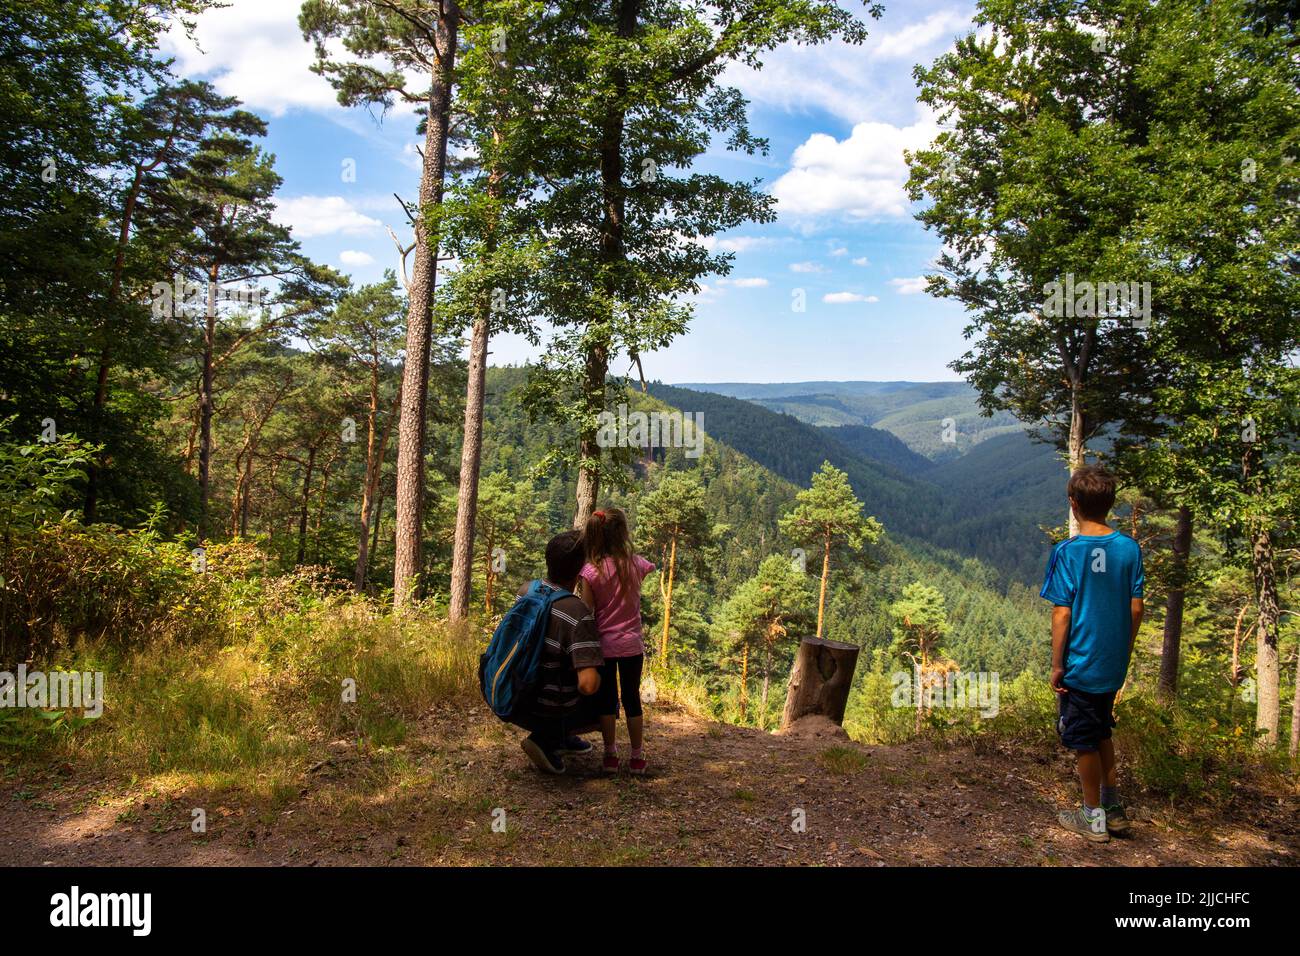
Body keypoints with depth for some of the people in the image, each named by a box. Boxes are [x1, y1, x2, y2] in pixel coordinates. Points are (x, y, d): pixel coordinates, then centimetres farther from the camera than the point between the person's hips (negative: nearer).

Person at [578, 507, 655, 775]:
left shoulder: (590, 571, -11)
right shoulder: (636, 564, -7)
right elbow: (651, 568, 19)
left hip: (603, 645, -1)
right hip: (631, 643, 1)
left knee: (606, 699, 11)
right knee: (632, 698, 12)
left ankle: (610, 754, 19)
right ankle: (637, 756, 20)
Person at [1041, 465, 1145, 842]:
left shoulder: (1067, 552, -16)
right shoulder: (1129, 548, -3)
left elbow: (1061, 614, -15)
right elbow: (1136, 608, 2)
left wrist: (1056, 665, -7)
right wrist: (1125, 652, 15)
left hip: (1080, 665, -5)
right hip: (1114, 665, 5)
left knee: (1083, 740, 9)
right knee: (1101, 734, 23)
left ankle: (1094, 819, 20)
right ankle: (1113, 809, 30)